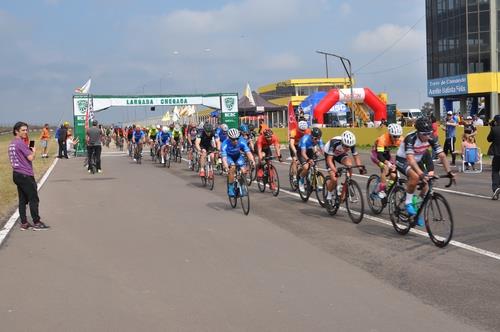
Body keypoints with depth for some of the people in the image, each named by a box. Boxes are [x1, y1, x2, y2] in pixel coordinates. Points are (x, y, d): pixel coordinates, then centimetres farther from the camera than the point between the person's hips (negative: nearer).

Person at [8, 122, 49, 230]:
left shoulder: (12, 143, 13)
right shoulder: (20, 143, -16)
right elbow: (31, 158, -20)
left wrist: (29, 150, 11)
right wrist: (34, 151, -1)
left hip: (16, 174, 9)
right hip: (25, 175, -9)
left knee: (22, 200, 11)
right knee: (33, 199, -1)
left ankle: (24, 223, 14)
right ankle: (36, 223, 3)